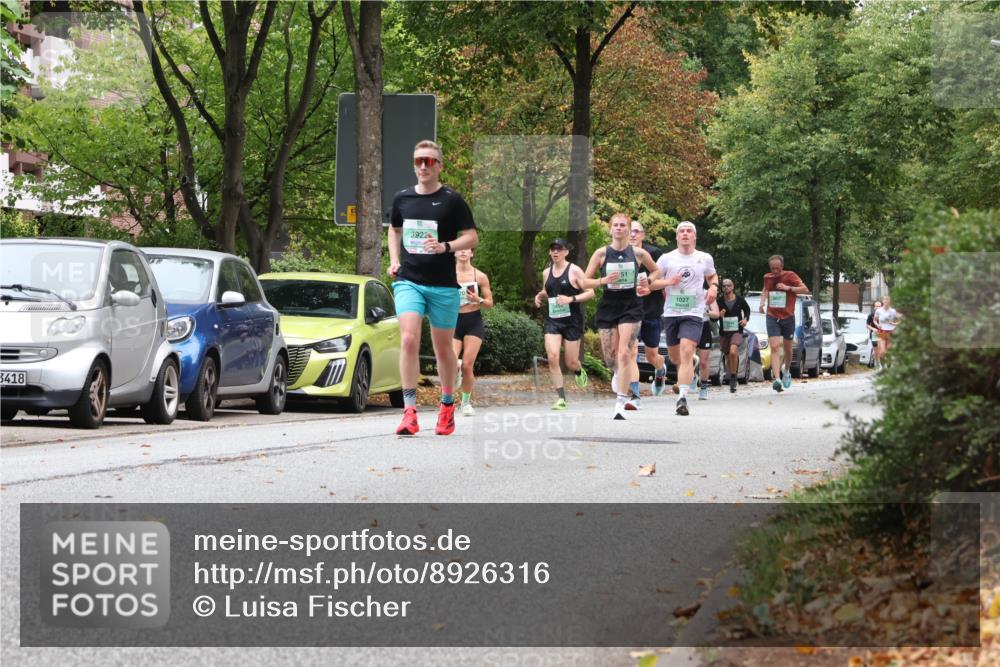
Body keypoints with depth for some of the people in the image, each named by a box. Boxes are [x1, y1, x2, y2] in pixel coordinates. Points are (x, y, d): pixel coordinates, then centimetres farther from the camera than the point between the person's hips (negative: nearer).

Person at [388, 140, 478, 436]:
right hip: (408, 281, 1)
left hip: (443, 285, -1)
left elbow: (472, 237, -1)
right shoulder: (402, 198, 8)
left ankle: (447, 406, 30)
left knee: (443, 348, 9)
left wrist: (446, 247, -19)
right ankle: (409, 411, -20)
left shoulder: (452, 200, -2)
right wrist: (394, 260, 10)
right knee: (408, 340, -17)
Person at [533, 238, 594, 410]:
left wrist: (571, 299, -20)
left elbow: (590, 293, -7)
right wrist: (539, 296, 4)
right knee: (552, 357, -15)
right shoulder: (547, 273, 9)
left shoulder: (574, 271, -6)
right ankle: (560, 398, -9)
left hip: (572, 320, -3)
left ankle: (579, 371, 42)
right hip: (552, 320, 4)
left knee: (571, 362, 2)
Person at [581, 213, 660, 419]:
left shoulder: (638, 253, 1)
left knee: (625, 354, -14)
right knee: (610, 356, 7)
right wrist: (604, 280, -16)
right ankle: (617, 373, 46)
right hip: (608, 307, 1)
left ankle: (621, 403, -12)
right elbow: (584, 282, 1)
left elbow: (656, 271, 19)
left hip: (631, 307, -1)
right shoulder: (602, 253, 0)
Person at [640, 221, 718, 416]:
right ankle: (685, 375, 49)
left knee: (686, 352, -20)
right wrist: (668, 282, -13)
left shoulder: (705, 259, 6)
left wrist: (713, 287, 3)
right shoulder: (667, 258, 3)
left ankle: (682, 398, -26)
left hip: (693, 312, -2)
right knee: (675, 357, 12)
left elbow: (712, 276, 25)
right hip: (671, 312, 2)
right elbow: (650, 283, 5)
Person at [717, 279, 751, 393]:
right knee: (728, 357, 12)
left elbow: (747, 310, 16)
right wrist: (718, 315, -21)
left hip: (737, 331, -2)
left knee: (733, 352, -26)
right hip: (723, 332, 2)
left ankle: (733, 377, -12)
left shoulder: (740, 300, -3)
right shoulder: (719, 301, -5)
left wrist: (746, 319, -2)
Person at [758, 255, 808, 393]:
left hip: (788, 317, -1)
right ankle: (777, 379, -23)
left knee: (787, 348, 13)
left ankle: (787, 372, 41)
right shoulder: (767, 277, 4)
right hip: (772, 317, 1)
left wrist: (788, 288, -21)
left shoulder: (790, 276, -6)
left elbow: (805, 289, -10)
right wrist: (762, 302, 5)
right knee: (774, 347, -14)